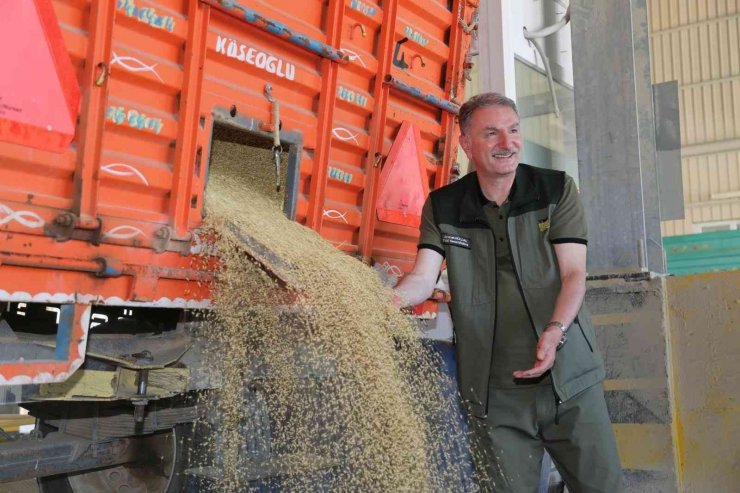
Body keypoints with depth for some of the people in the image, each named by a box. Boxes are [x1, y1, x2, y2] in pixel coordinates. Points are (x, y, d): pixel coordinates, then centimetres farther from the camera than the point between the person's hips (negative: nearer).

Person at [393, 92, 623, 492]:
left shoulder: (557, 190, 2)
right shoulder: (442, 207, 4)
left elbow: (574, 274, -5)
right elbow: (423, 280, -6)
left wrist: (555, 331, -23)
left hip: (569, 375, 0)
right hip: (495, 391, 0)